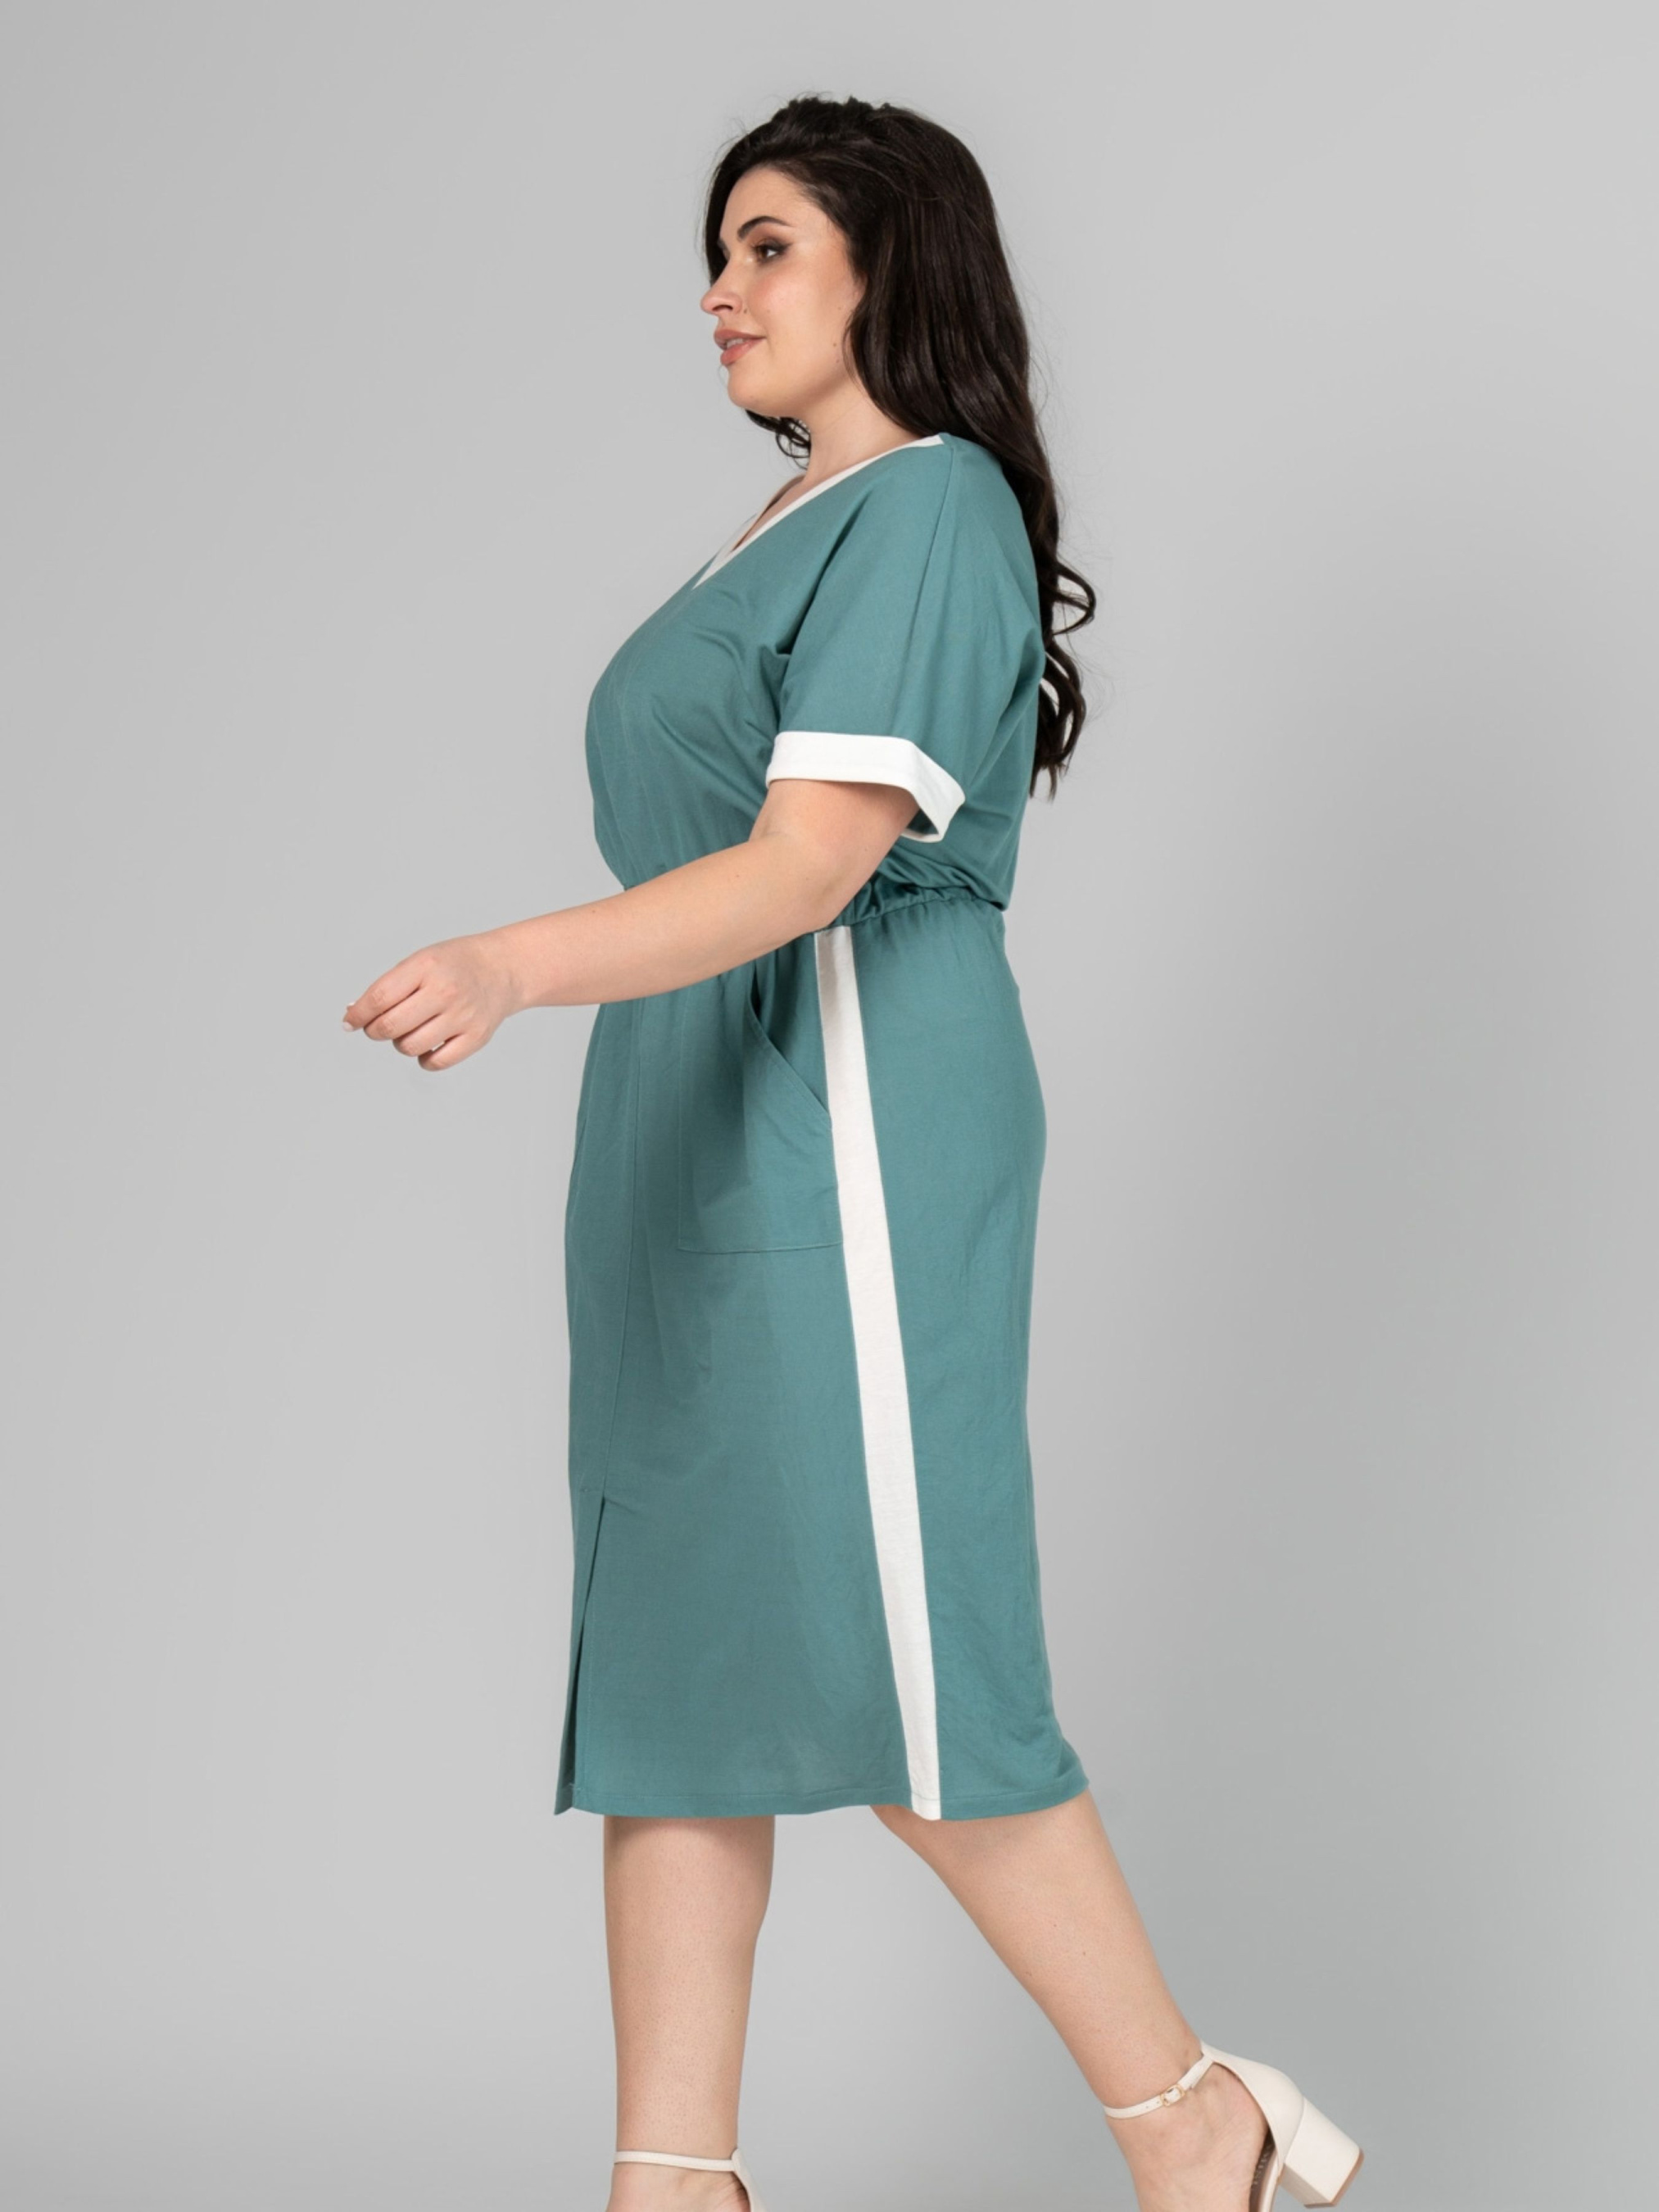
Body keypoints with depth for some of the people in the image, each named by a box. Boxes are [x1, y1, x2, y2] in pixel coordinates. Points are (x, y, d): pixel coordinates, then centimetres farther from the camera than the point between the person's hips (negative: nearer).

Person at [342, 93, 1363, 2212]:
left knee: (893, 1672, -7)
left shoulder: (931, 509, -10)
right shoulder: (784, 523, 20)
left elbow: (809, 866, -22)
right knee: (662, 1647, 5)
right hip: (690, 1154, 9)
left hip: (846, 1140, -9)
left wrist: (509, 966, -34)